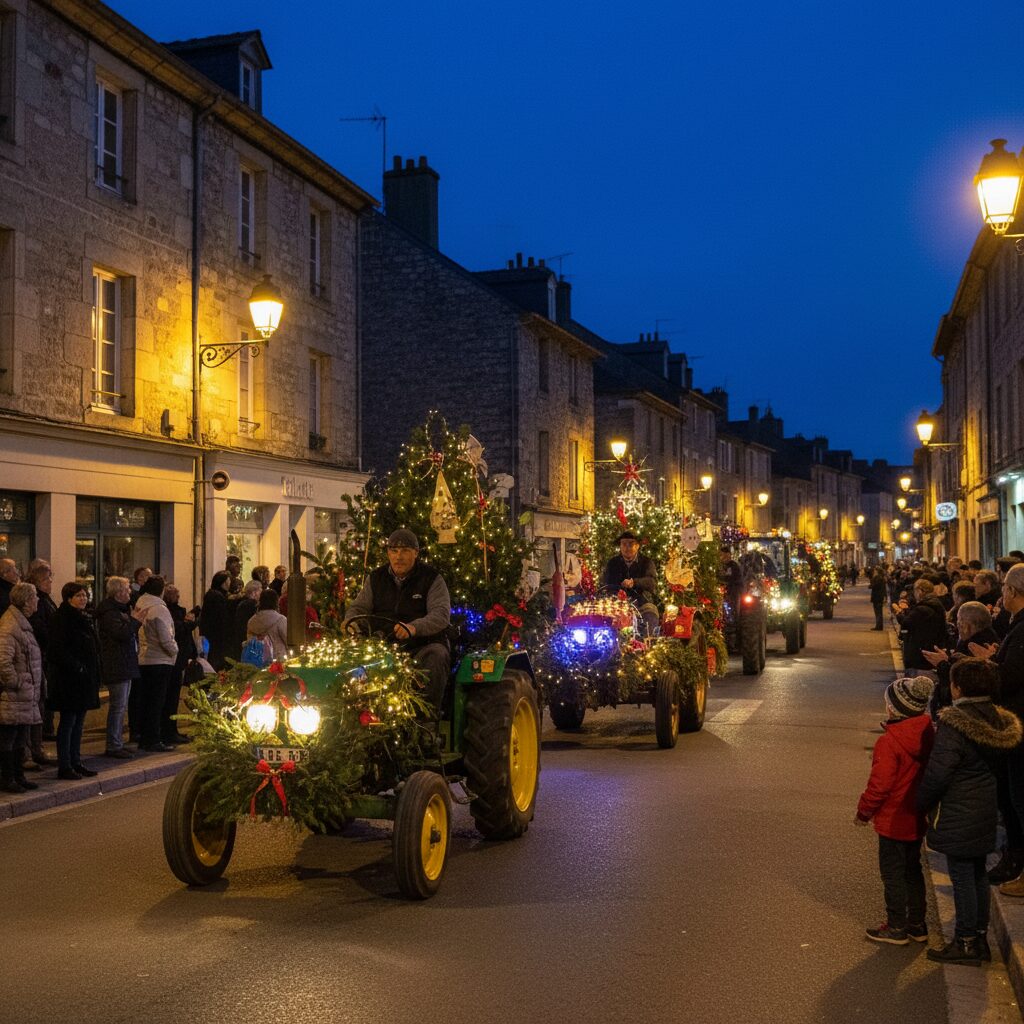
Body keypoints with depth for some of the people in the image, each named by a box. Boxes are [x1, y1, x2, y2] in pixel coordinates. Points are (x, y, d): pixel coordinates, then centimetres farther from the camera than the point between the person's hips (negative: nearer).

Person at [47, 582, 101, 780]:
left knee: (79, 721, 12)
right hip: (69, 679, -9)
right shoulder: (63, 619, -13)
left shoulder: (84, 619, 15)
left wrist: (95, 671, 11)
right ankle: (64, 767, 2)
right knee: (68, 721, -4)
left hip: (85, 678, 9)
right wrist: (76, 667, -20)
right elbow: (58, 650, -21)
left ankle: (75, 762, 19)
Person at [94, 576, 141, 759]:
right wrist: (136, 621, -20)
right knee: (118, 706, -8)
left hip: (125, 665, 11)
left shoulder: (120, 609, 18)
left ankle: (117, 744, 20)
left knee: (121, 707, 14)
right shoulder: (109, 612, -15)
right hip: (117, 666, -11)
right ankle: (113, 746, -5)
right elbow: (120, 632, -27)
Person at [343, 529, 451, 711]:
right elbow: (358, 607, 15)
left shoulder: (432, 578, 2)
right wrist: (352, 623, -12)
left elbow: (442, 613, -11)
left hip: (423, 644, -3)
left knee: (436, 657, -35)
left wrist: (415, 627, -32)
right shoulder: (376, 578, 17)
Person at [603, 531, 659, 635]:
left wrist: (634, 582, -35)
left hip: (642, 602, -1)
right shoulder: (613, 563, 13)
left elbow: (652, 581, -14)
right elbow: (604, 583, 6)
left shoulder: (646, 562, 4)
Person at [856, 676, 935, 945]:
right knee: (912, 870, 20)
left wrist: (864, 811, -7)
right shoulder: (929, 734, -1)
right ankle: (917, 925, 28)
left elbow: (879, 784, -22)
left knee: (893, 873, 6)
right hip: (917, 819, 8)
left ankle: (897, 928, 15)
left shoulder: (889, 742, -24)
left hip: (894, 821, -8)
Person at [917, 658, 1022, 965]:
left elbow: (937, 773, -20)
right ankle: (980, 937, 27)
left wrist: (922, 802, -6)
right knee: (978, 874, 17)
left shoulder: (954, 724, -21)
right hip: (985, 810, 8)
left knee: (962, 876, 1)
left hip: (958, 813, -8)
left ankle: (965, 942, 10)